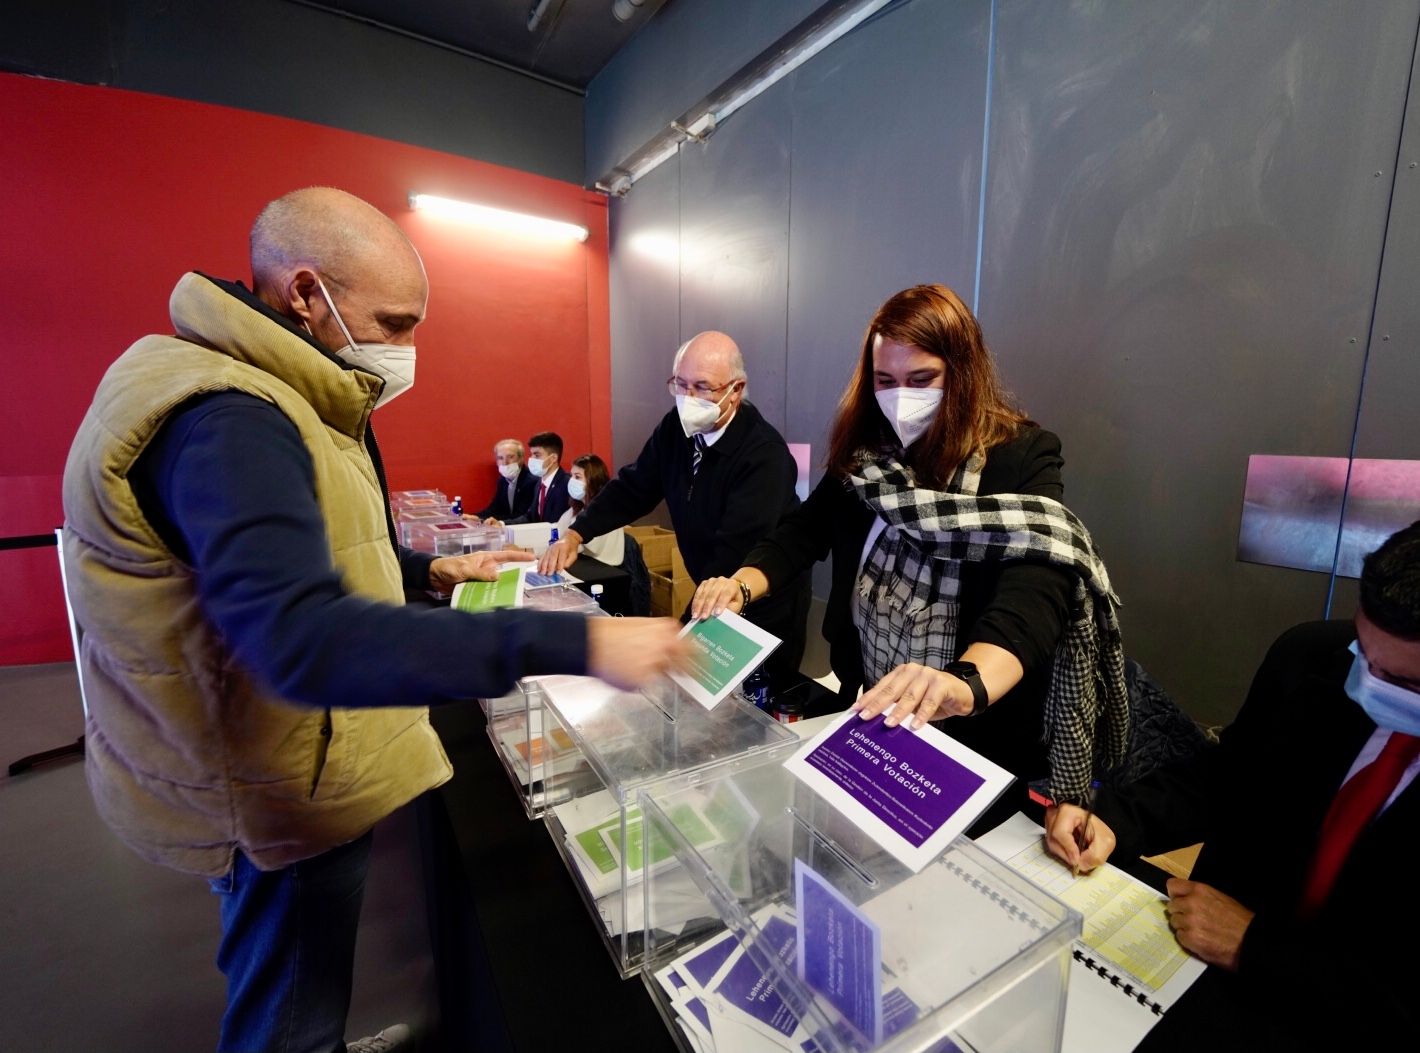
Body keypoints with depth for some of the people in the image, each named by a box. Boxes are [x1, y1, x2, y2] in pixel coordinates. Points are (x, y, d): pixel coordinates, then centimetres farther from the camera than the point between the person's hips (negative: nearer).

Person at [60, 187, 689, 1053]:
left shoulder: (277, 398, 6)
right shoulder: (226, 420, -29)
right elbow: (307, 642, -43)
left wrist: (430, 571, 4)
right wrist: (572, 644, -46)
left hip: (291, 764, 10)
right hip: (276, 800, -10)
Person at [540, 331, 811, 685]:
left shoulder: (764, 455, -28)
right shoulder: (677, 427, -6)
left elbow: (733, 555, -33)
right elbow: (632, 487, 3)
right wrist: (575, 535, -9)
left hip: (763, 606, -6)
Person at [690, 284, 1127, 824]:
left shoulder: (1022, 457, -19)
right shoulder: (866, 454, -3)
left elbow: (1037, 588, -34)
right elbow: (806, 530, 1)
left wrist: (964, 684, -53)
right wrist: (741, 585, -19)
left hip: (980, 738, -4)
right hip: (871, 716, 5)